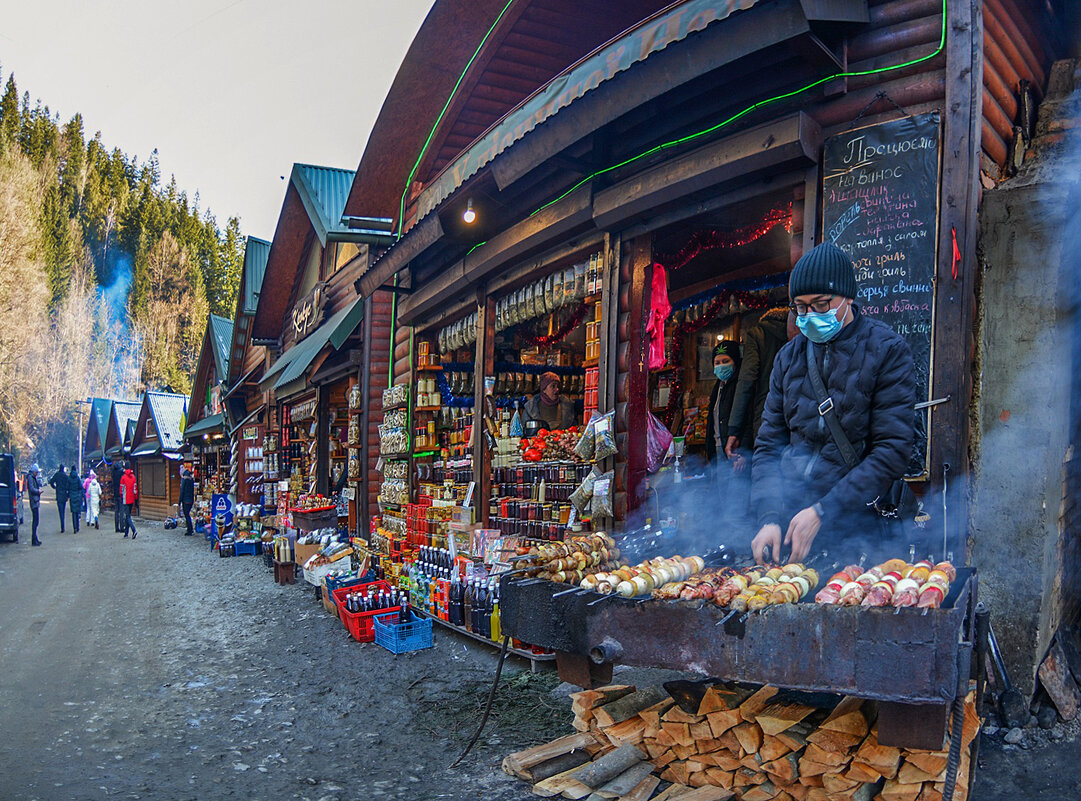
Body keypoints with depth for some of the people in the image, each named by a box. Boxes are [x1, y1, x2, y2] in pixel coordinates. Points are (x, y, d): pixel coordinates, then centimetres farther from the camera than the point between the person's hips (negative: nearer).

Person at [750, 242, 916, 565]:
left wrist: (822, 512, -14)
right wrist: (769, 517, -7)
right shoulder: (789, 357, 11)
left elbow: (893, 450, -8)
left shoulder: (887, 350, -1)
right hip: (788, 516, 4)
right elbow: (769, 445, 9)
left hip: (854, 530, -3)